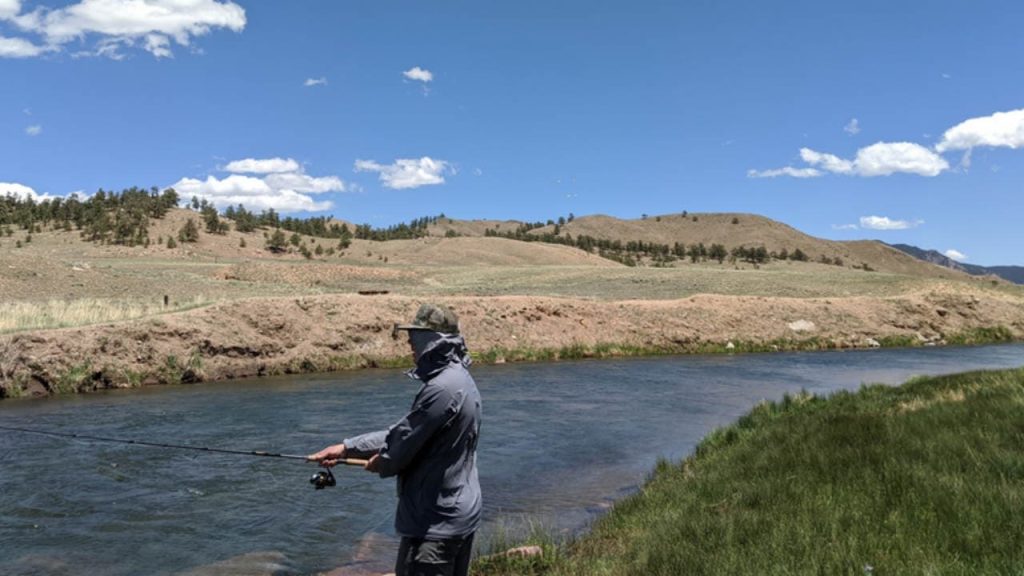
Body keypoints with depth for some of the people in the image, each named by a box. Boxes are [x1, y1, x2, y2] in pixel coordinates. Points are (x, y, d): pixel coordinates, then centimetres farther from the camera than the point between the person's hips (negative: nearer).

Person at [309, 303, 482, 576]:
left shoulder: (442, 388, -25)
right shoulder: (458, 379, 10)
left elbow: (404, 443, -19)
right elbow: (403, 432, 12)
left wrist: (382, 463, 5)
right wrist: (346, 447, 8)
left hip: (435, 523, -10)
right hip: (459, 516, 10)